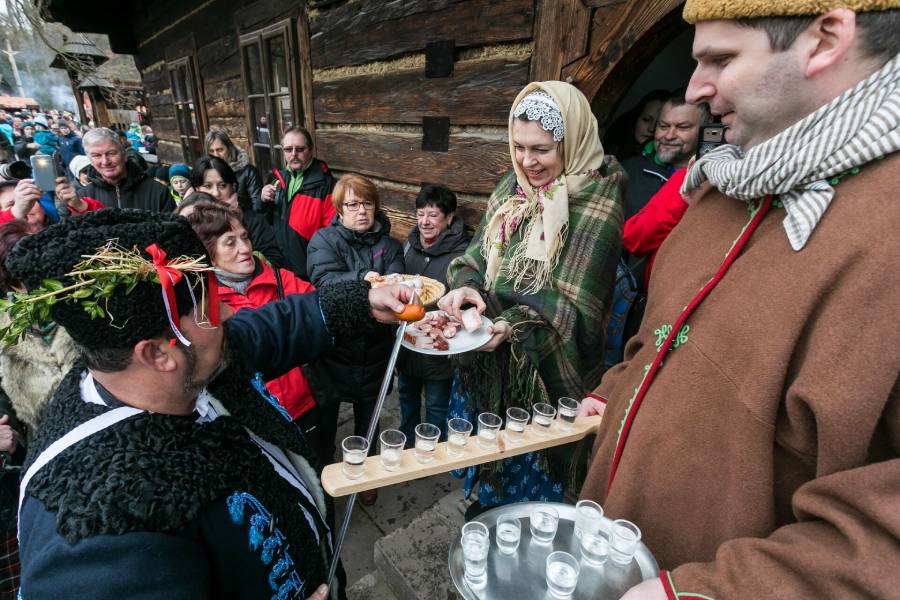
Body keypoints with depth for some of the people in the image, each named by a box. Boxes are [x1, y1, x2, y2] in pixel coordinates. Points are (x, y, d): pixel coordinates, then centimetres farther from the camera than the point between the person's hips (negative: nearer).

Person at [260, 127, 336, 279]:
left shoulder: (325, 184, -15)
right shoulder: (280, 178, 7)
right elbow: (270, 220, 17)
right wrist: (264, 200, -3)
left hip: (311, 270, -6)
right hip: (282, 264, 6)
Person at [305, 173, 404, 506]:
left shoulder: (388, 244, 2)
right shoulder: (324, 240, -6)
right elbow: (325, 281, -24)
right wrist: (365, 281, -40)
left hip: (372, 352, 2)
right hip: (331, 350, -2)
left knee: (367, 422, 22)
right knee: (325, 420, 18)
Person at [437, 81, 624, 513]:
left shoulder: (596, 205, -15)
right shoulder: (512, 187, 4)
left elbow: (575, 305, -18)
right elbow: (477, 254, 6)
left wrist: (515, 325, -32)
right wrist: (464, 285, -16)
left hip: (543, 378, -6)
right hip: (487, 364, 6)